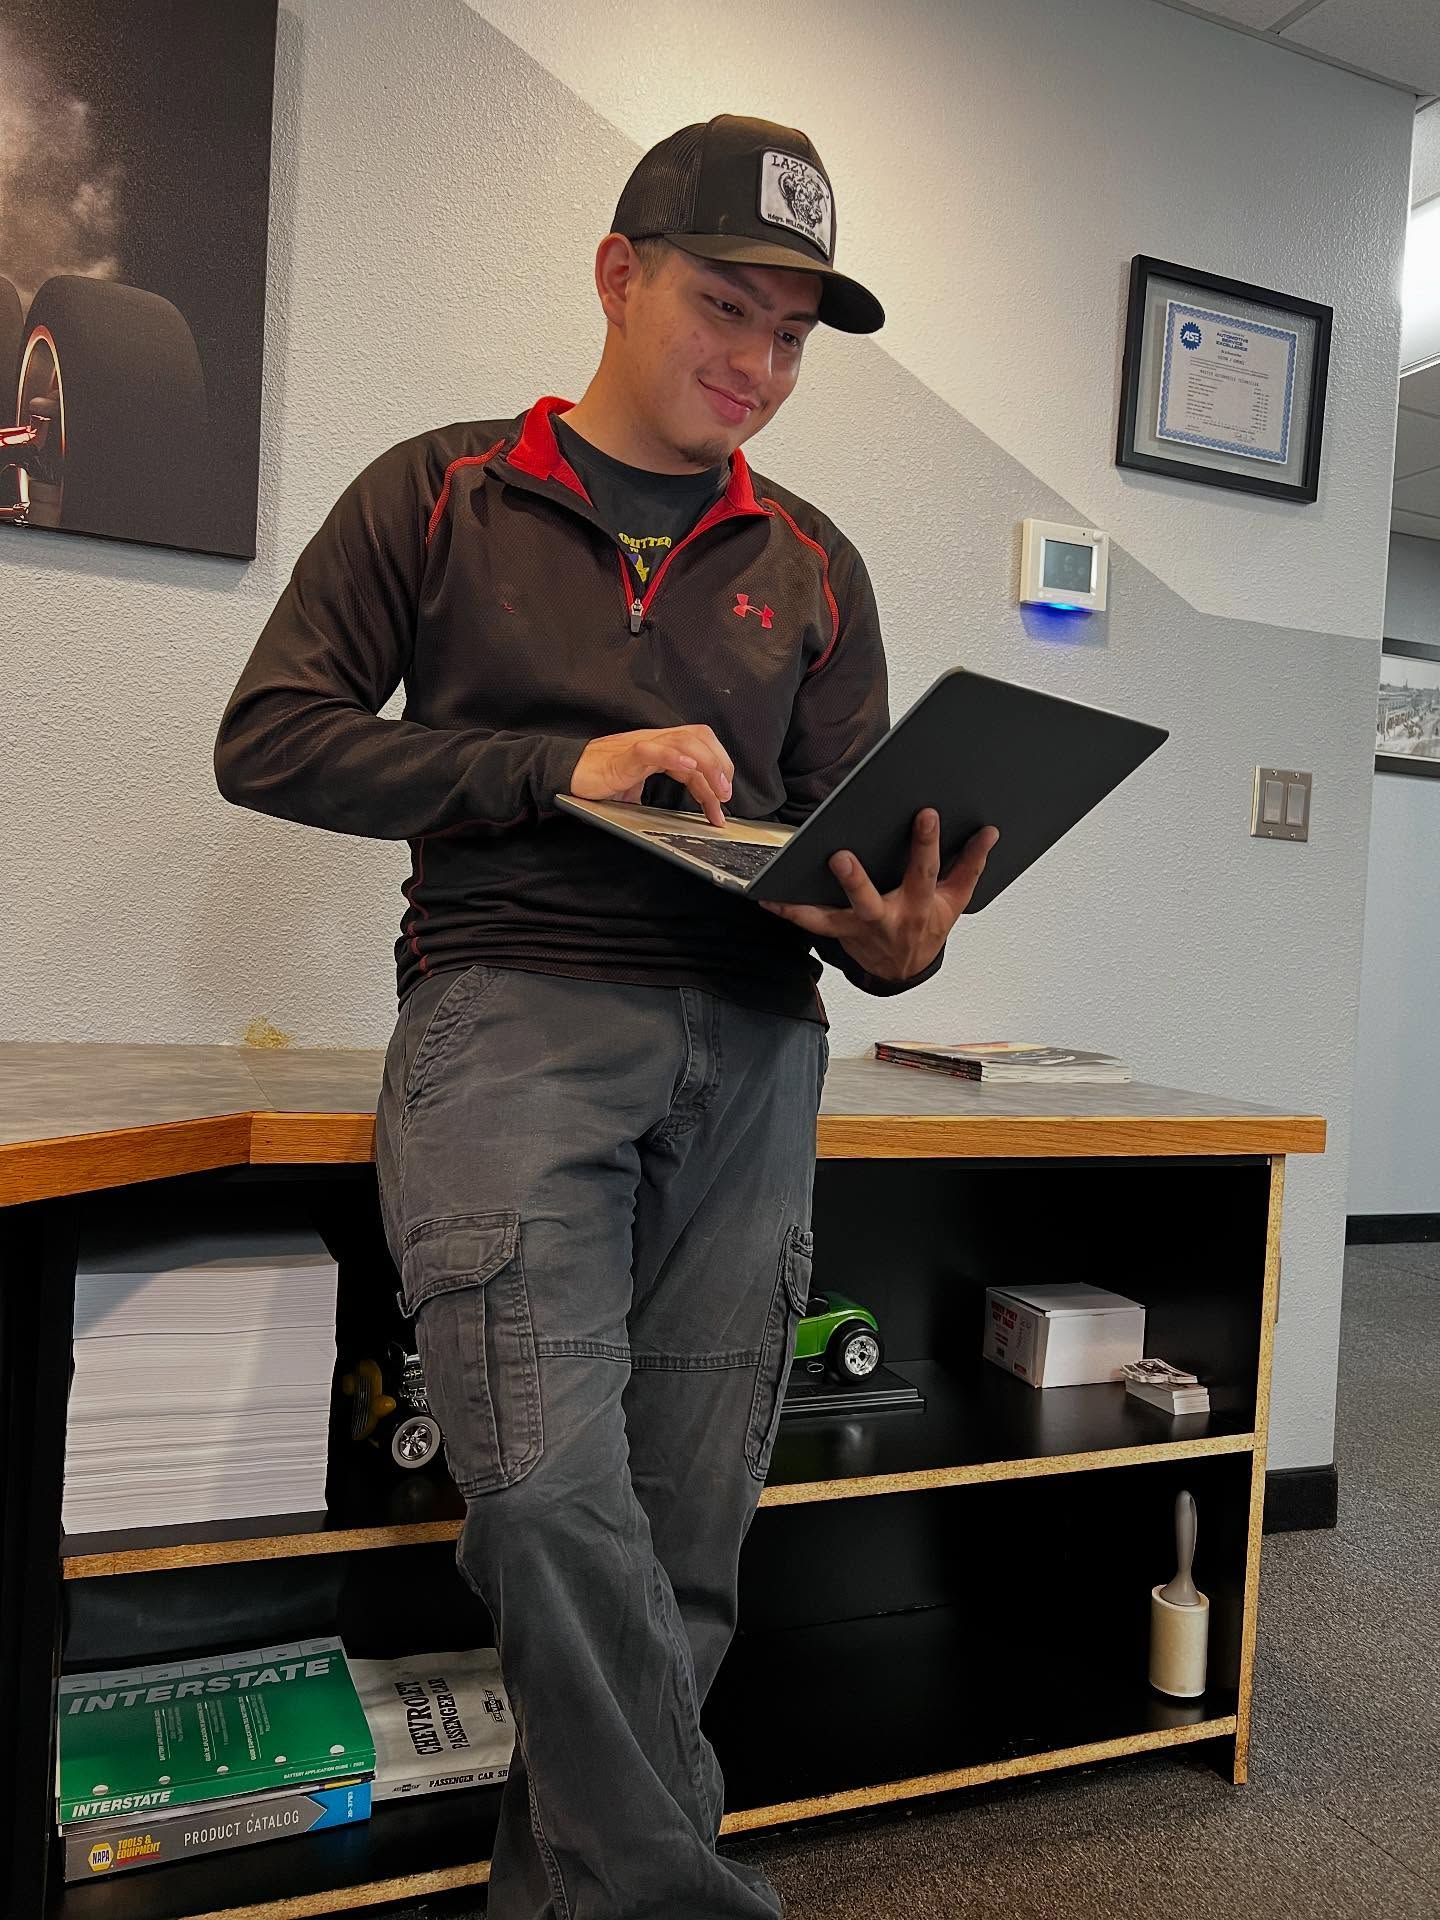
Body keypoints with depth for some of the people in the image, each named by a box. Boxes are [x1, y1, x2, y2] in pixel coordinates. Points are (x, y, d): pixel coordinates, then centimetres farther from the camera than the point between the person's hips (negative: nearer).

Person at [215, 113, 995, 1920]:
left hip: (749, 1042, 3)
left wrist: (891, 940, -10)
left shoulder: (810, 567, 18)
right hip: (508, 1011, -2)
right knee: (554, 1494, -18)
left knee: (684, 1541, 5)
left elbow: (856, 834, 15)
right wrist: (560, 768, -9)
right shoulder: (443, 494, 10)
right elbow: (269, 739, 3)